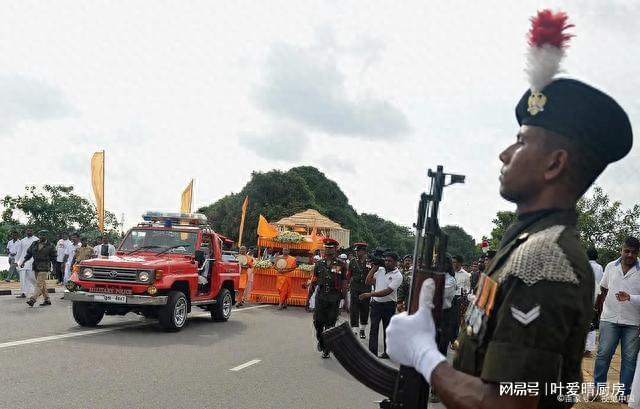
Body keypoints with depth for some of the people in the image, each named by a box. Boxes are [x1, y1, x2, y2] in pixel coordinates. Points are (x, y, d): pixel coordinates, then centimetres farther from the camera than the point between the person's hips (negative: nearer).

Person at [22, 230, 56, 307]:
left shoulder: (50, 246, -2)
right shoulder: (34, 244, 11)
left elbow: (54, 257, 3)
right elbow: (29, 253, 15)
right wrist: (23, 261, 5)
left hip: (44, 267, -6)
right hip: (36, 267, 6)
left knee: (40, 284, -12)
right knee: (43, 284, 11)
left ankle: (33, 299, -20)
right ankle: (47, 300, 18)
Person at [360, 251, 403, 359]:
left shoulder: (397, 276, -13)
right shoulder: (380, 270, 4)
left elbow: (387, 292, -21)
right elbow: (368, 281, 3)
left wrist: (369, 294, -26)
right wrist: (374, 267, -1)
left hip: (389, 305, -4)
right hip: (376, 303, 4)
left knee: (387, 329, 10)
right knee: (373, 328, -4)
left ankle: (387, 352, 23)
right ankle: (372, 352, -6)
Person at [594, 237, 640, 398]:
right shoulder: (611, 267, 6)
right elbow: (603, 291, 13)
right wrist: (600, 310, 10)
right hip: (610, 319, 1)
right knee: (603, 354, 2)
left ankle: (625, 392, 15)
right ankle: (598, 386, 14)